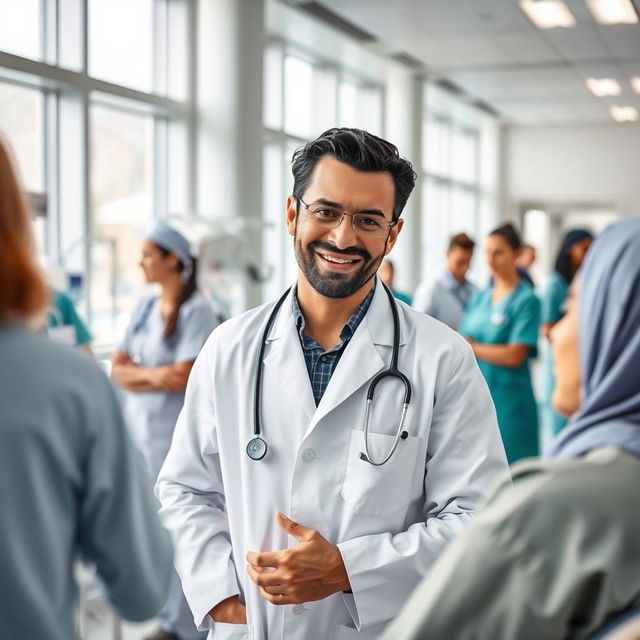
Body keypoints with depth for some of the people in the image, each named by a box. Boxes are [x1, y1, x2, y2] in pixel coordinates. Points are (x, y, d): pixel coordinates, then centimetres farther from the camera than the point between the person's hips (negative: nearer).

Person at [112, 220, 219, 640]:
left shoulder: (197, 311, -12)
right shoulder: (145, 307, 9)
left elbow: (184, 379, -19)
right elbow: (119, 369, 4)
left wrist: (135, 374, -5)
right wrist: (151, 374, -14)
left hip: (178, 432, -7)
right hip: (139, 427, 7)